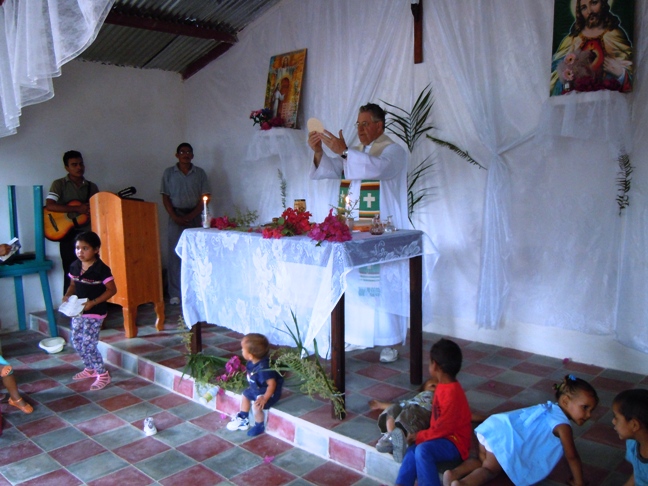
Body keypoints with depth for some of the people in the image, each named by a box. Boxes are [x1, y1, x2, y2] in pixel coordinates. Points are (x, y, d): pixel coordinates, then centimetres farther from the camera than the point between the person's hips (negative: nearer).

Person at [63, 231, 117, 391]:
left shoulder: (101, 269, -17)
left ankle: (103, 374, 10)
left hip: (94, 313, -7)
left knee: (88, 345, -7)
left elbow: (112, 290, -15)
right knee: (76, 343, 15)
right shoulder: (74, 266, 3)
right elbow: (73, 285, 16)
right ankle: (90, 369, 36)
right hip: (77, 312, 7)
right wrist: (67, 295, -5)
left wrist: (93, 302, -22)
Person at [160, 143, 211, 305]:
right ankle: (175, 293, 3)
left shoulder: (200, 173, 7)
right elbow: (165, 197, 4)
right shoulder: (168, 173, 7)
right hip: (176, 217, 0)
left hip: (194, 217, 0)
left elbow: (204, 197, 2)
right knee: (175, 254, -2)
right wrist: (175, 217, -9)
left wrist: (191, 216, -9)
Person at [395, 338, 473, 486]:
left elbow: (443, 428, -22)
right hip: (443, 436, 9)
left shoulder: (451, 393, -25)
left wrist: (418, 436, -13)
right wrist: (419, 435, 12)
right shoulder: (443, 386, 5)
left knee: (422, 450, -30)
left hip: (454, 442, -9)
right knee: (412, 450, -14)